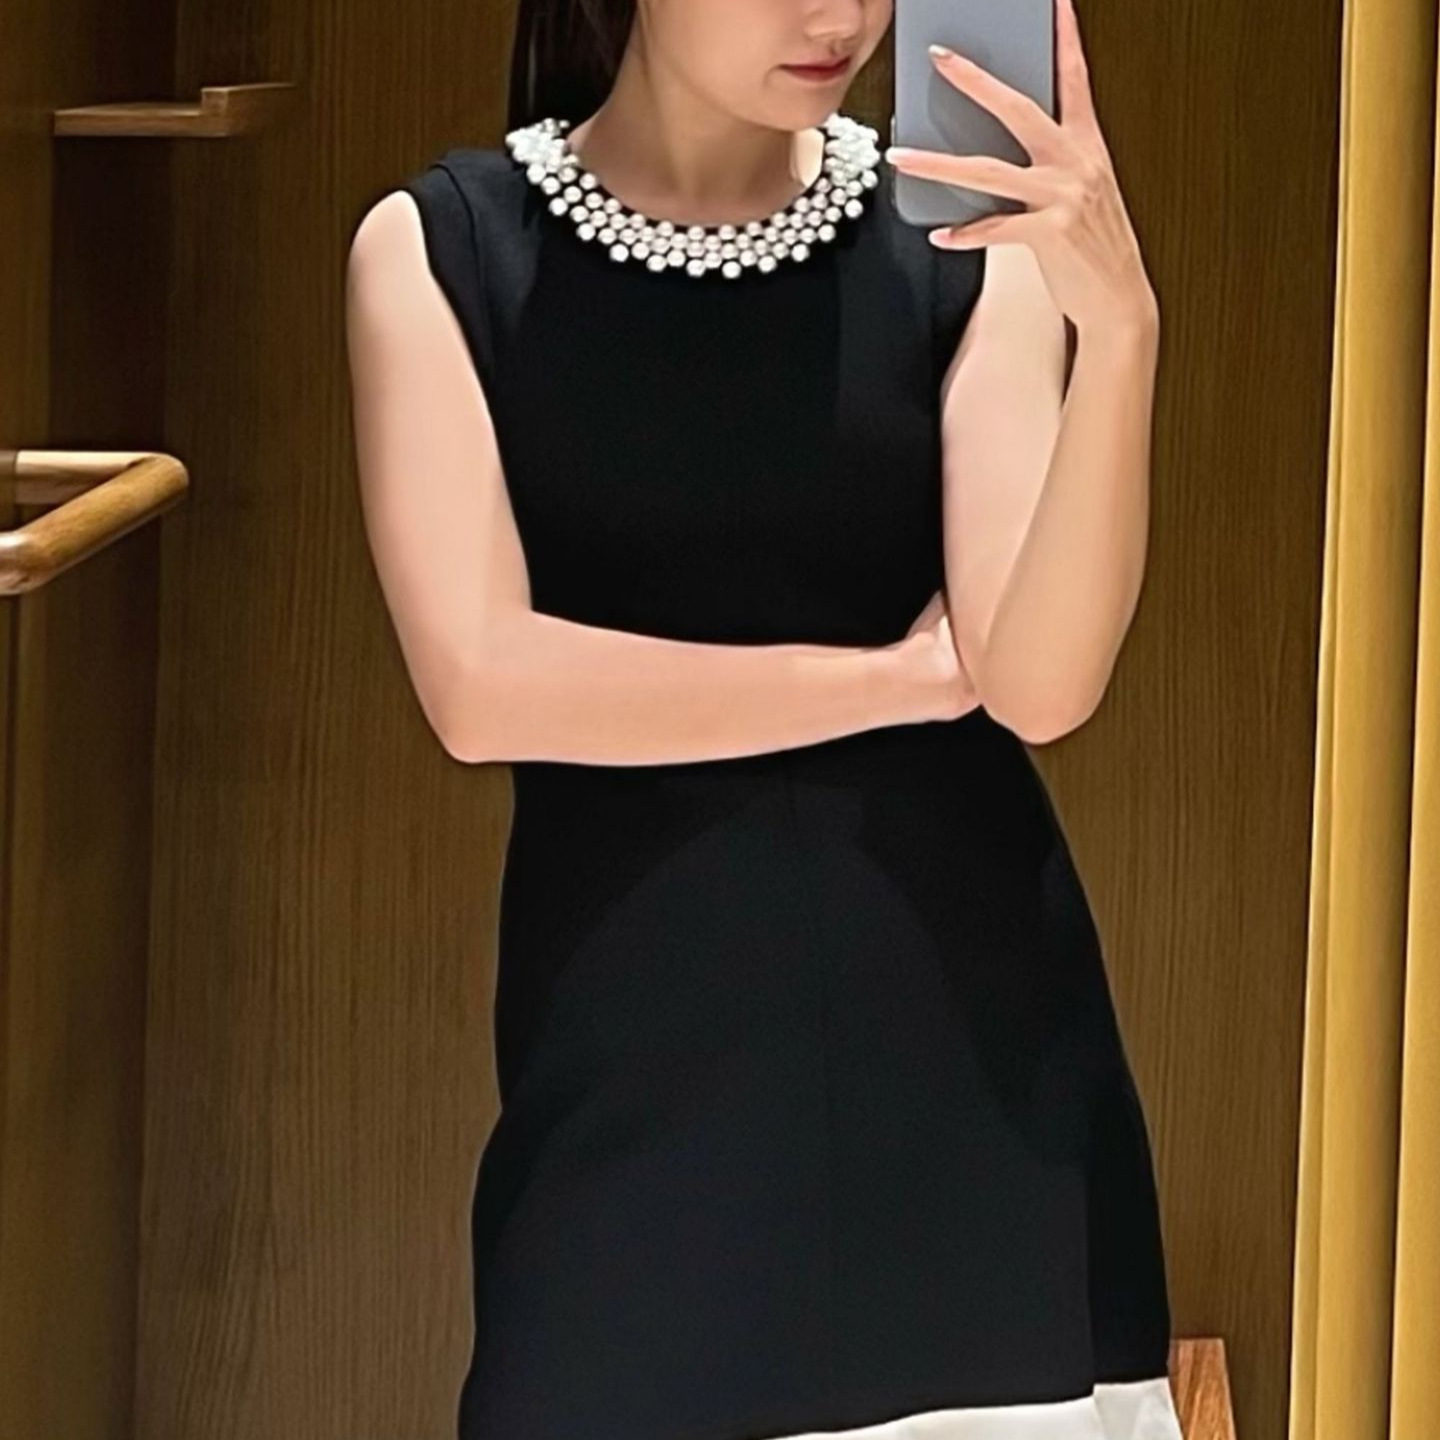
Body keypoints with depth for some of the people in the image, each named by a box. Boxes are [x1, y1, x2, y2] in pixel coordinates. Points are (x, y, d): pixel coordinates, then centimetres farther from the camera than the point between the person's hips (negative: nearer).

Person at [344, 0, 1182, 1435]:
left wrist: (1118, 330, -22)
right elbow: (484, 687, -11)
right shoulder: (440, 249, -2)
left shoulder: (962, 244, 0)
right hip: (636, 1045, -1)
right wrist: (895, 678, -7)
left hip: (965, 1019, 1)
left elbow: (1039, 683, -10)